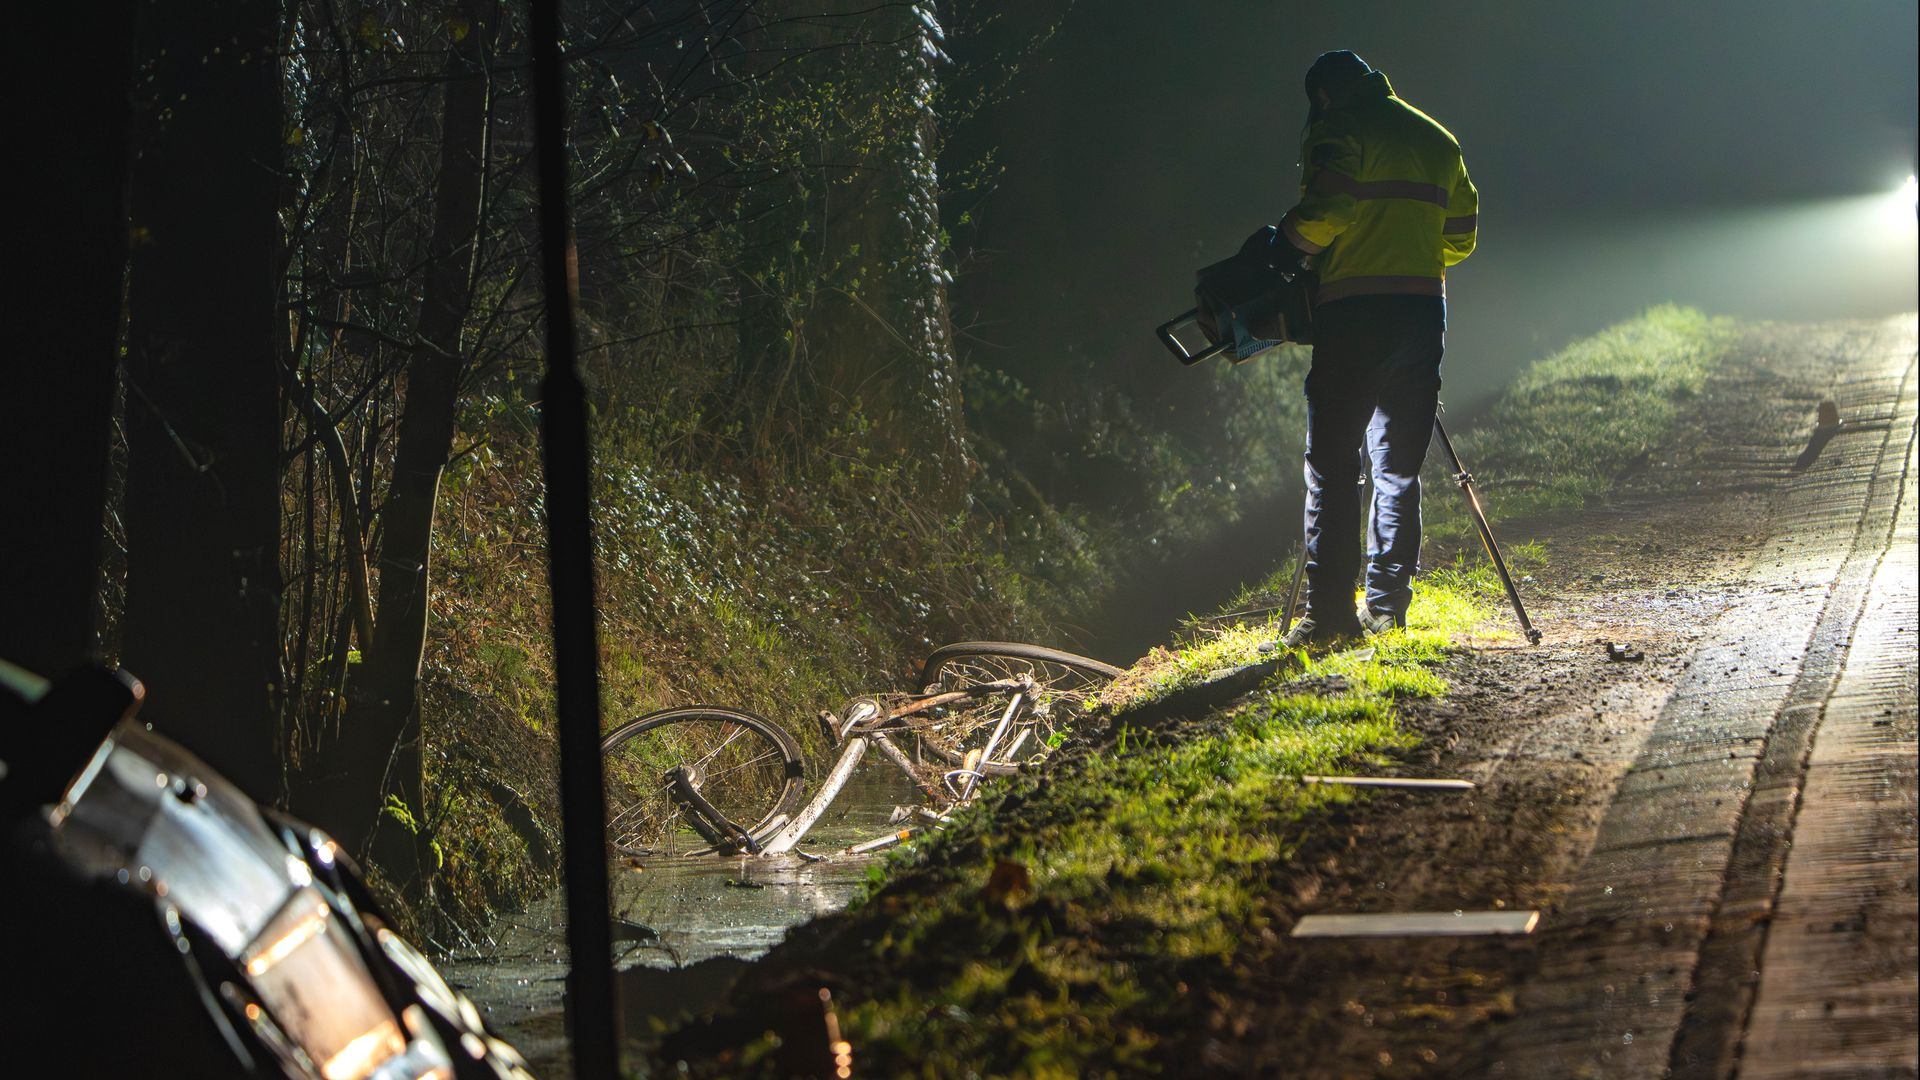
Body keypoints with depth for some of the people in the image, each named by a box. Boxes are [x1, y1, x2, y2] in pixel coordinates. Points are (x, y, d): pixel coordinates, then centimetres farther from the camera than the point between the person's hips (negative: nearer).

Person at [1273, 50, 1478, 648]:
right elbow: (1460, 236, 20)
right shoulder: (1438, 139, 18)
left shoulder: (1338, 132, -3)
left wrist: (1290, 242, 1)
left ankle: (1329, 611, -8)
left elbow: (1325, 211, -18)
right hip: (1424, 312, 6)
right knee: (1397, 465, 11)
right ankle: (1387, 607, 8)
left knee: (1332, 463, -4)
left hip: (1356, 312, -6)